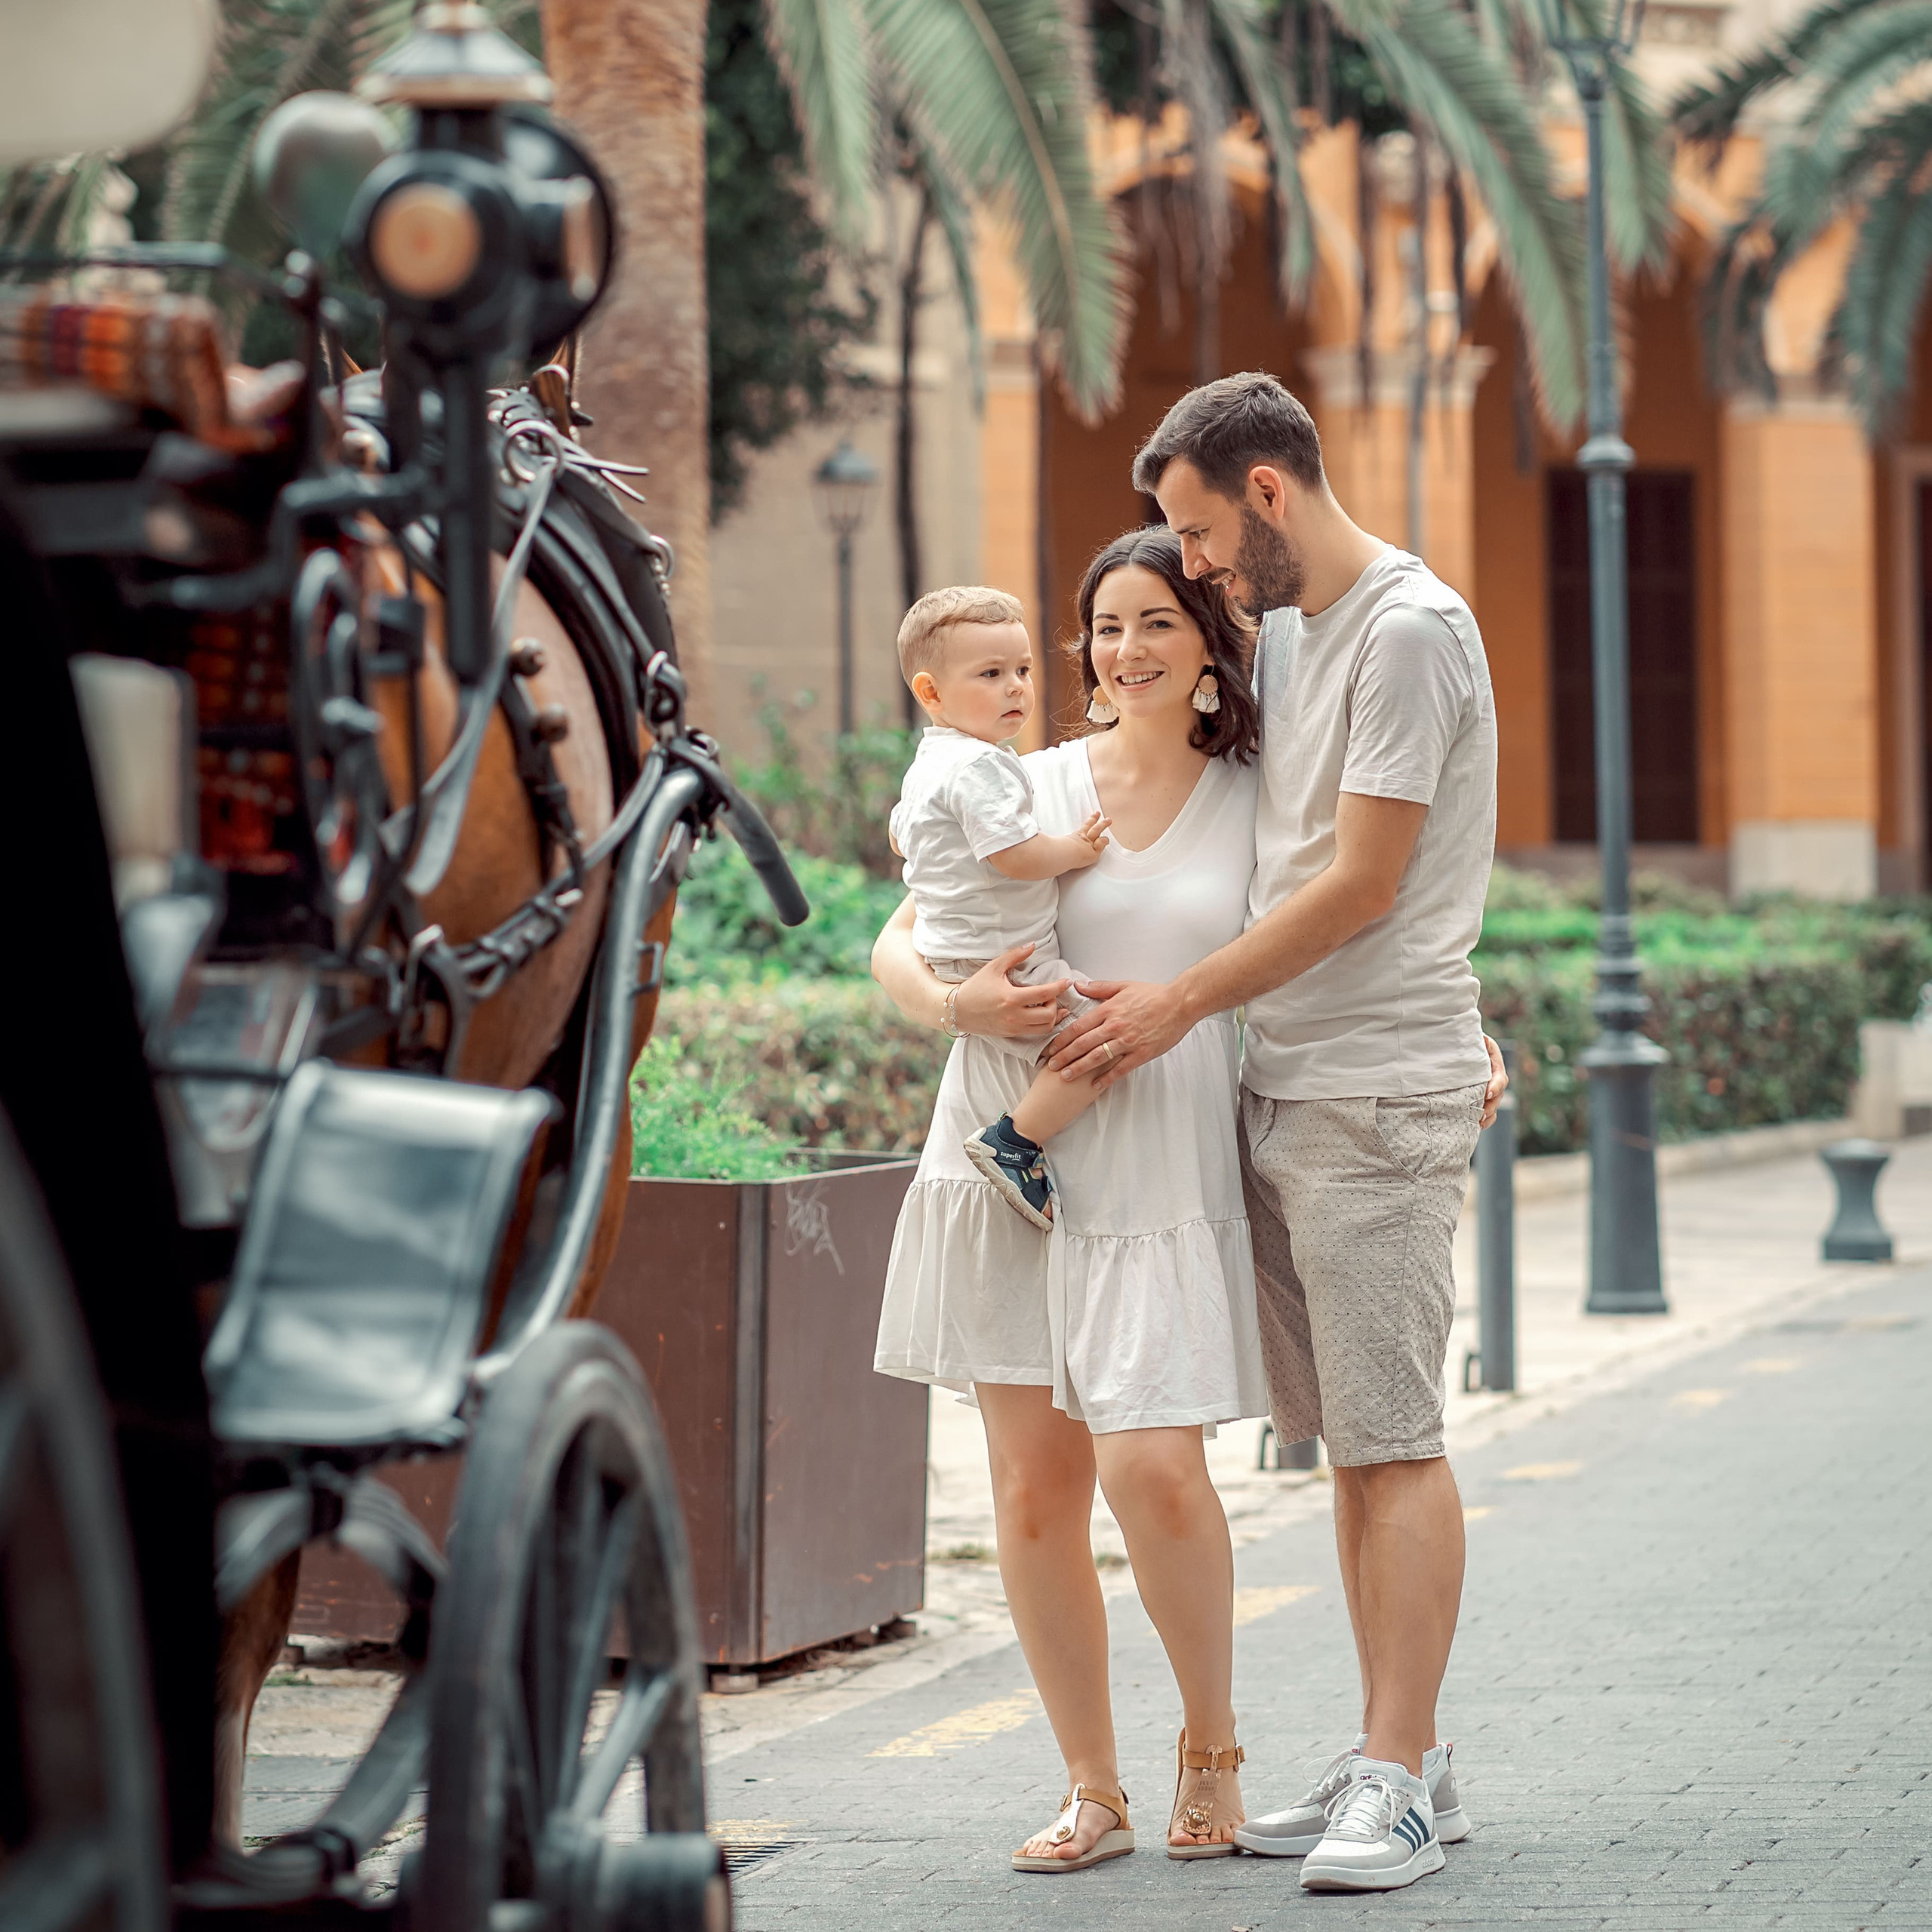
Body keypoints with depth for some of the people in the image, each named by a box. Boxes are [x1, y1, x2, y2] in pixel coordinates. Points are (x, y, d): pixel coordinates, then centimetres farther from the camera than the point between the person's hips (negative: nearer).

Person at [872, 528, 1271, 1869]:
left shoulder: (1253, 801, 6)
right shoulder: (1030, 788, 7)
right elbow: (895, 949, 7)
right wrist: (956, 1003, -13)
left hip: (1163, 1168, -2)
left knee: (1153, 1468, -15)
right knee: (1035, 1493, 2)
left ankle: (1213, 1743, 10)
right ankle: (1094, 1790, 15)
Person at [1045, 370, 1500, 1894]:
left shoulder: (1408, 630, -12)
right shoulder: (1283, 634, 17)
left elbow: (1363, 882, -15)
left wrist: (1178, 1005, -9)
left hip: (1381, 1093, -9)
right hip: (1280, 1086, 9)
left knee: (1392, 1437, -8)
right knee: (1352, 1438, 9)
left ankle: (1400, 1784, -7)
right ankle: (1406, 1763, 14)